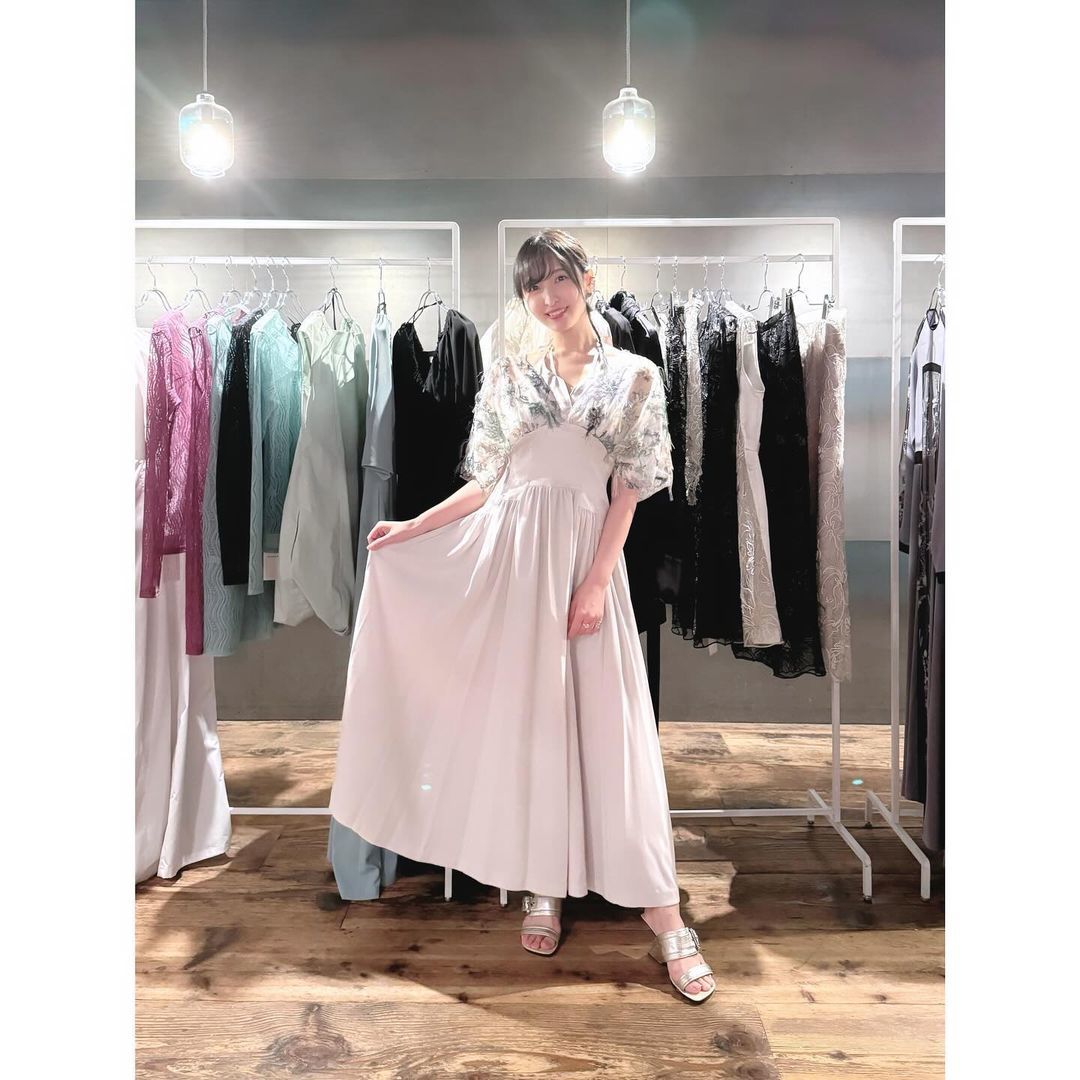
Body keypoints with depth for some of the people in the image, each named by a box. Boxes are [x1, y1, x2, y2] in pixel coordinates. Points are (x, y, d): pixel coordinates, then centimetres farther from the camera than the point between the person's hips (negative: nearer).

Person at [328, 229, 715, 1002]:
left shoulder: (635, 377, 4)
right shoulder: (507, 377, 9)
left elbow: (628, 492, -1)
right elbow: (486, 484, 10)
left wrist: (596, 581, -9)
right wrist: (409, 529, 5)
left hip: (586, 557, -2)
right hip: (512, 557, 2)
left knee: (609, 724, -1)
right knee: (526, 718, 6)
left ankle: (663, 914, 11)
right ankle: (543, 888, 23)